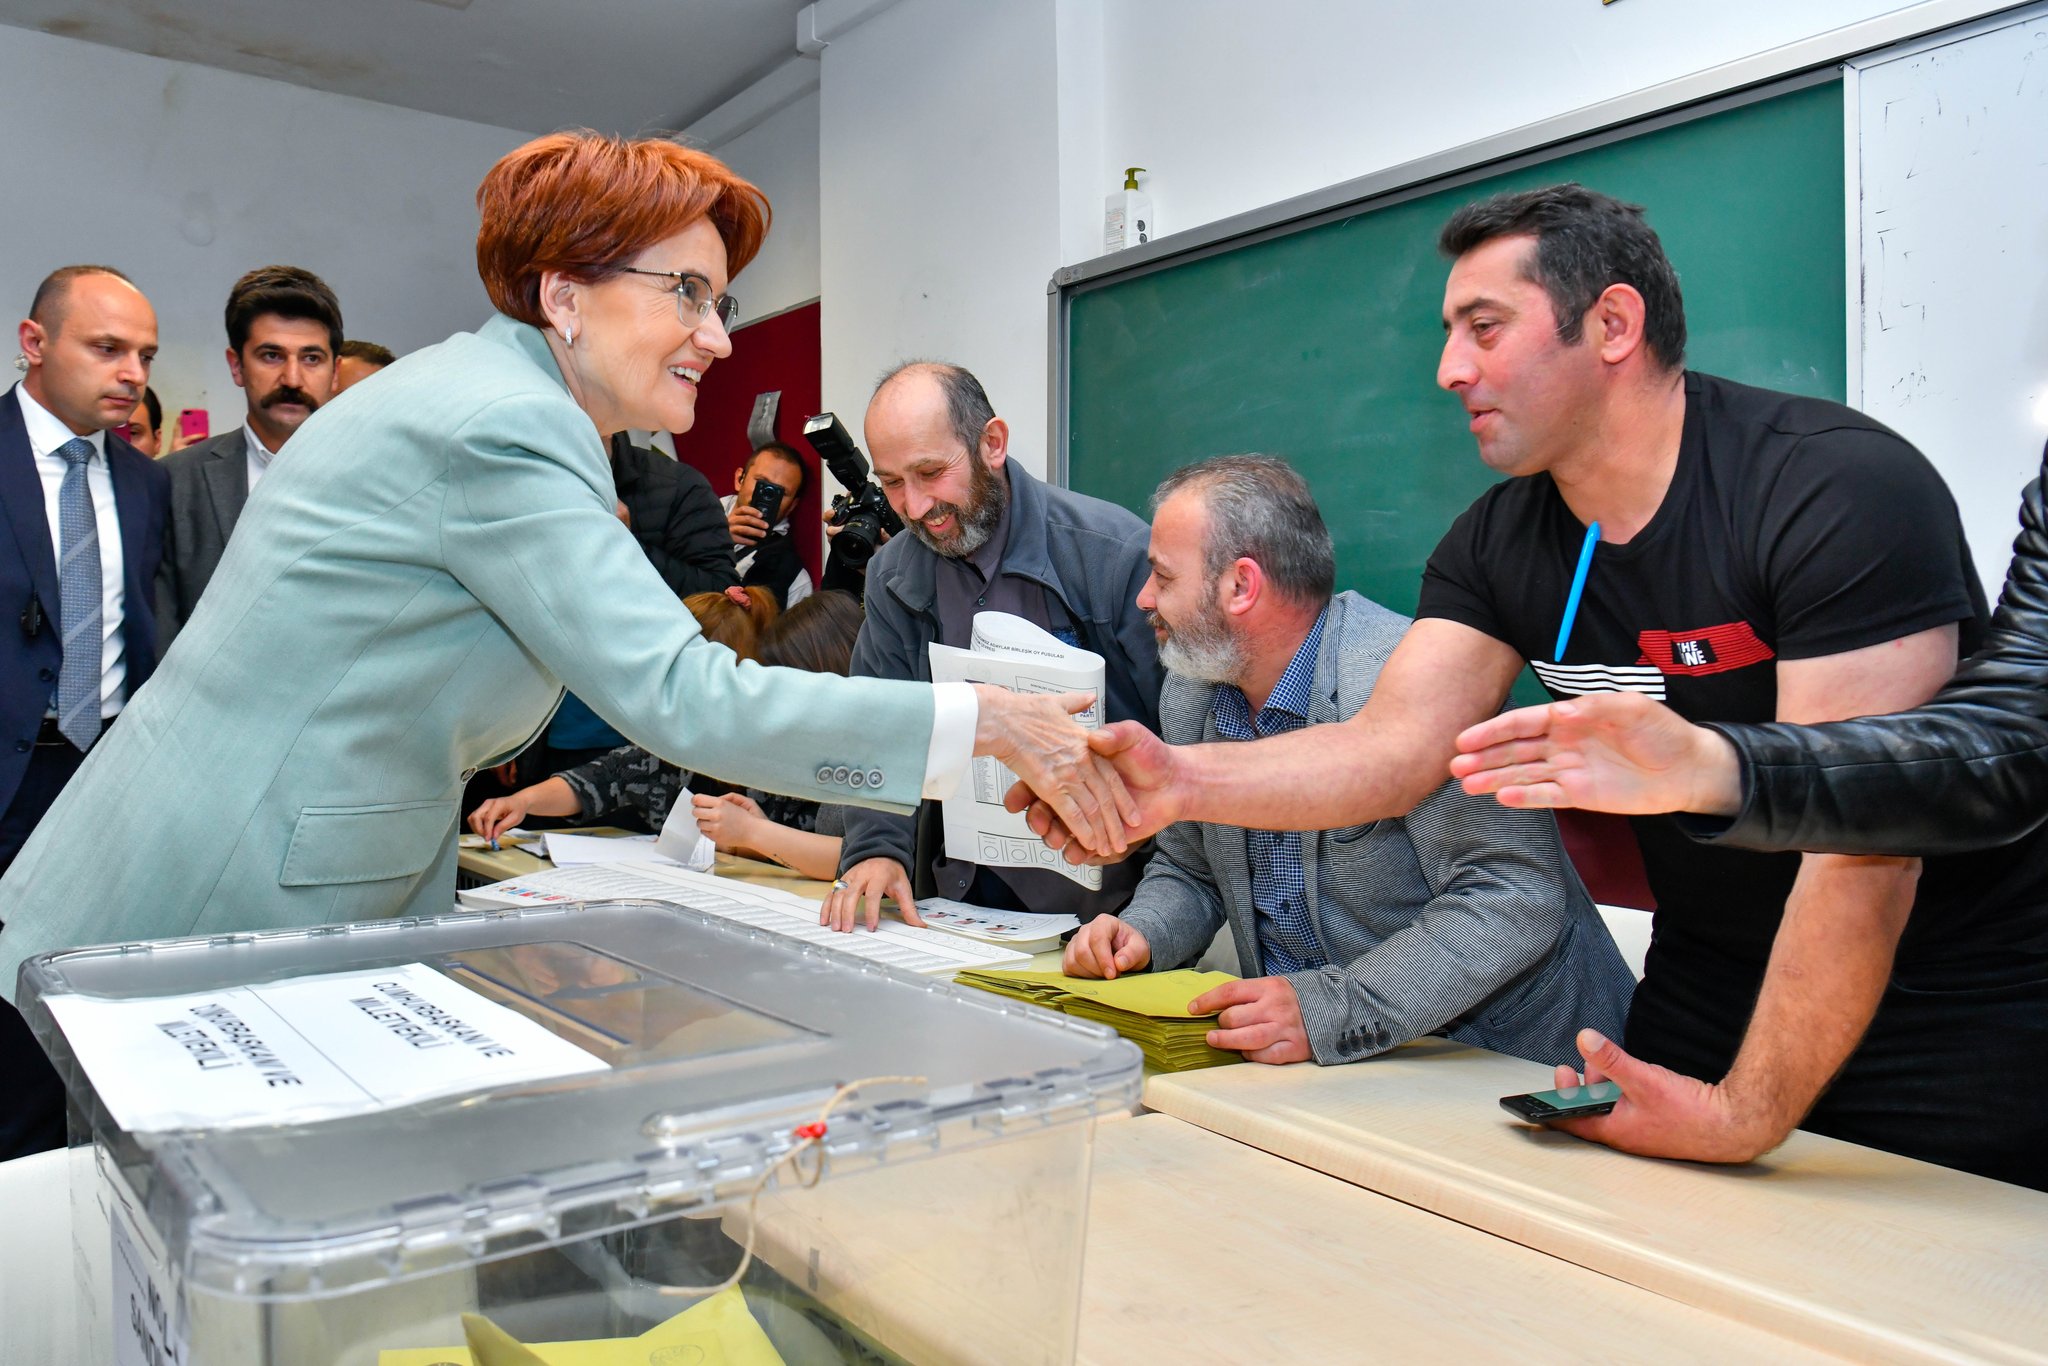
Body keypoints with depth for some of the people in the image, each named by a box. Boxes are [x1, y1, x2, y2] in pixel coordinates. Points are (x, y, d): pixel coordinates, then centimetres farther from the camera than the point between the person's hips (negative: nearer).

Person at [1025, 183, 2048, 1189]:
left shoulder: (1839, 490, -23)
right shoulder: (1501, 543, -3)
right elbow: (1397, 743, -15)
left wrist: (1745, 1116, -28)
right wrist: (1185, 781, -31)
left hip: (1947, 1025, -5)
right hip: (1700, 995, 5)